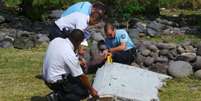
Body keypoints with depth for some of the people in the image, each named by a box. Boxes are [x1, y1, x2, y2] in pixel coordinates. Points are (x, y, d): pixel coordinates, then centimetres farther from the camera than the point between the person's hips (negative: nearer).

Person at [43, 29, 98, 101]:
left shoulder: (56, 40, -6)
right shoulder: (70, 55, -25)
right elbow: (82, 76, -15)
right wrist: (91, 90, -1)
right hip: (56, 82, -8)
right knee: (84, 92, -1)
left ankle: (58, 93, 8)